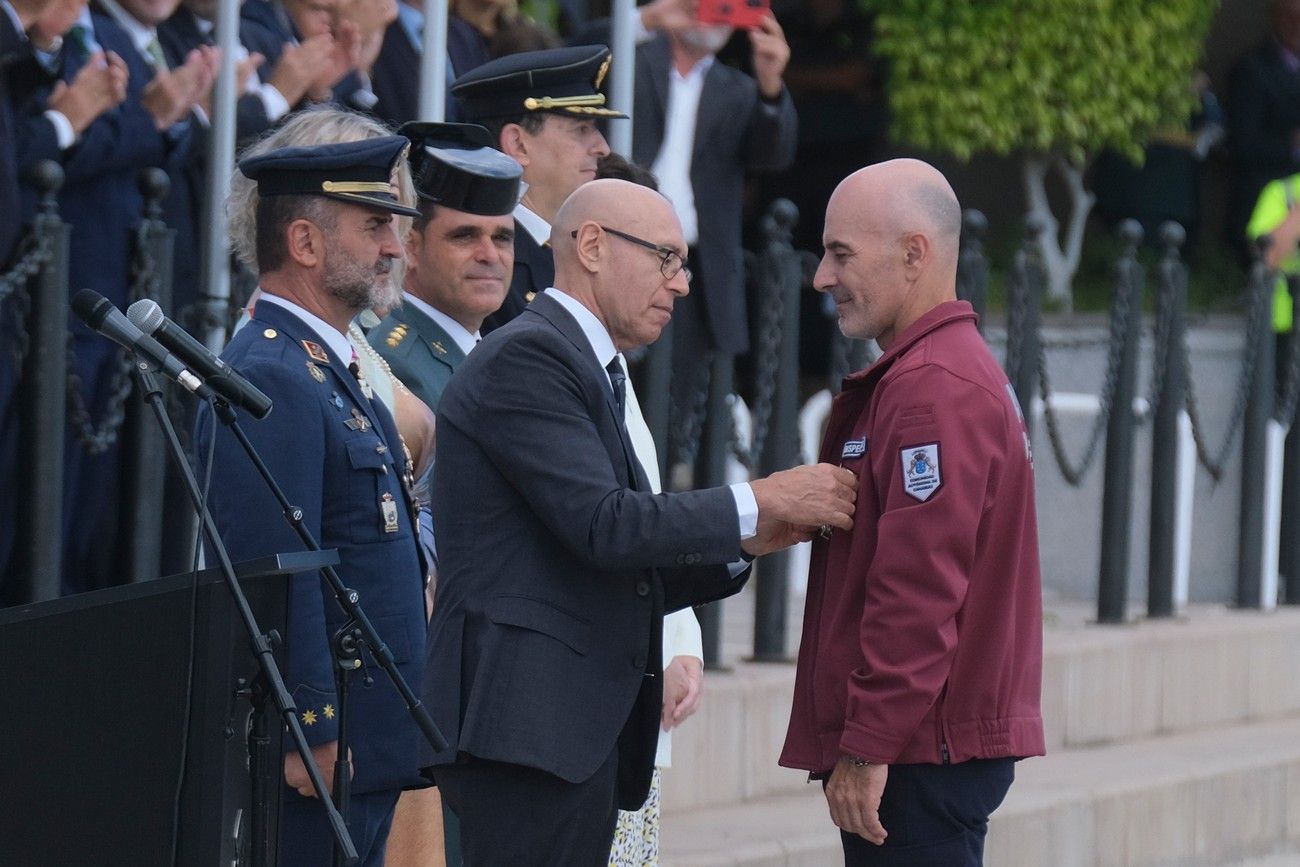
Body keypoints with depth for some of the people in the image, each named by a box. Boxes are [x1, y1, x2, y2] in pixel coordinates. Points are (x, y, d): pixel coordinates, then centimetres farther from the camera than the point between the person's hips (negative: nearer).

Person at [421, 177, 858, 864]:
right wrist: (759, 503, -10)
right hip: (527, 726, -10)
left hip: (577, 730, 10)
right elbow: (603, 525, -17)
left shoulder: (580, 370, 24)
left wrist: (743, 544, 12)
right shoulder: (527, 358, -7)